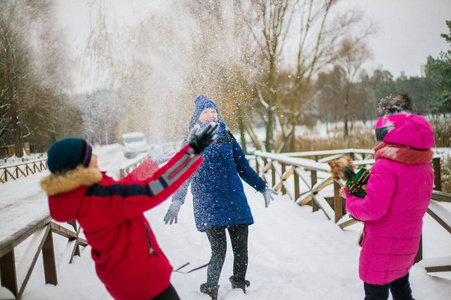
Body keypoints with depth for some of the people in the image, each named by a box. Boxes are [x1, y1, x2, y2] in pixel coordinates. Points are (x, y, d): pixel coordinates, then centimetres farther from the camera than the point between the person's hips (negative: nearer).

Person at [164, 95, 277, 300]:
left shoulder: (227, 137, 15)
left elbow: (243, 167, 21)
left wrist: (262, 187, 21)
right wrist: (177, 201, -8)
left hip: (235, 199, 3)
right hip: (208, 203, -3)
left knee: (241, 249, 1)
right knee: (219, 250, -10)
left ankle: (239, 283, 28)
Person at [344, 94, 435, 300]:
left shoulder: (386, 165, -24)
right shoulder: (423, 165, 1)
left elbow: (372, 210, -25)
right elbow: (420, 204, 11)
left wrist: (350, 201, -4)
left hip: (382, 247, -7)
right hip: (408, 244, 8)